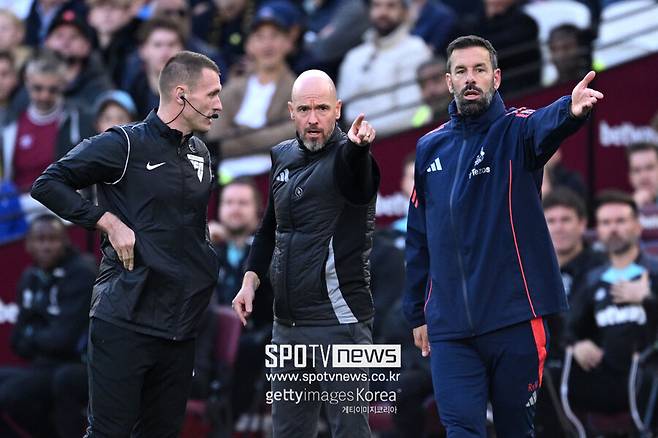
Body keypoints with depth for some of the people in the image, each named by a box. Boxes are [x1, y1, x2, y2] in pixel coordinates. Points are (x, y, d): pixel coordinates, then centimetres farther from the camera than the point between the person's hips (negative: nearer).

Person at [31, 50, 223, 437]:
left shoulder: (201, 154, 14)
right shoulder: (125, 144, -8)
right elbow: (48, 184, -10)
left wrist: (207, 270, 14)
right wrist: (108, 221, -15)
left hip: (180, 327, 7)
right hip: (126, 322, -7)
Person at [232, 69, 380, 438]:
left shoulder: (346, 158, -11)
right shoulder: (284, 156, 11)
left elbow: (358, 184, -37)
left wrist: (357, 146, -58)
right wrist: (252, 279, 12)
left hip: (339, 321, -7)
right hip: (288, 322, 7)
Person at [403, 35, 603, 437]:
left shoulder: (515, 131, -2)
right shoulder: (430, 148, 10)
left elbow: (546, 125, -28)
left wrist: (570, 110, -51)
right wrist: (418, 313, 17)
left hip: (515, 317, -2)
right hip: (450, 327, 2)